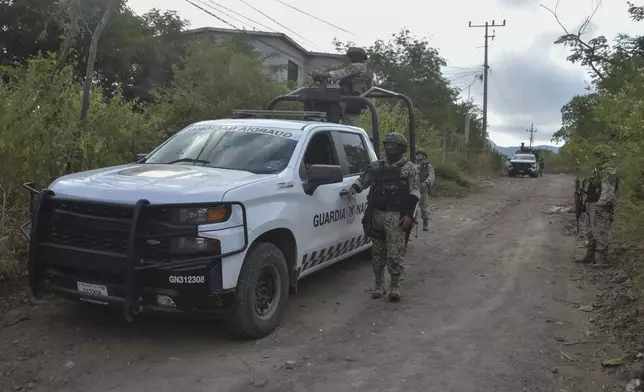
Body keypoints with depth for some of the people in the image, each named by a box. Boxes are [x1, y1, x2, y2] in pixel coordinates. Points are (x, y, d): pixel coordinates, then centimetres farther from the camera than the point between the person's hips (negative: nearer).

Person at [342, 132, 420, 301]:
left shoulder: (410, 168, 3)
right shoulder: (376, 166, 12)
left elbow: (414, 193, -3)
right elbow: (362, 180, 19)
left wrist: (409, 214, -12)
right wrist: (353, 188, -3)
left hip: (396, 216, -4)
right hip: (376, 214, 4)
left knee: (394, 253, -5)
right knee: (377, 252, 8)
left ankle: (395, 286, 7)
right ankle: (379, 285, 18)